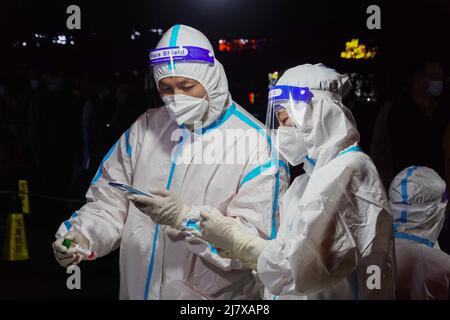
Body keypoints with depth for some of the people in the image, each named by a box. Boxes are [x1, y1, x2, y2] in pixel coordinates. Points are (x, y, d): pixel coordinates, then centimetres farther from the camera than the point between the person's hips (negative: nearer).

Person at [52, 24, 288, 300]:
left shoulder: (256, 143, -13)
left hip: (213, 293, -4)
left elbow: (257, 242, -20)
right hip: (136, 289, 5)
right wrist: (82, 235, -16)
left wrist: (184, 219, -29)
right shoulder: (147, 127, 2)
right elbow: (110, 201, 3)